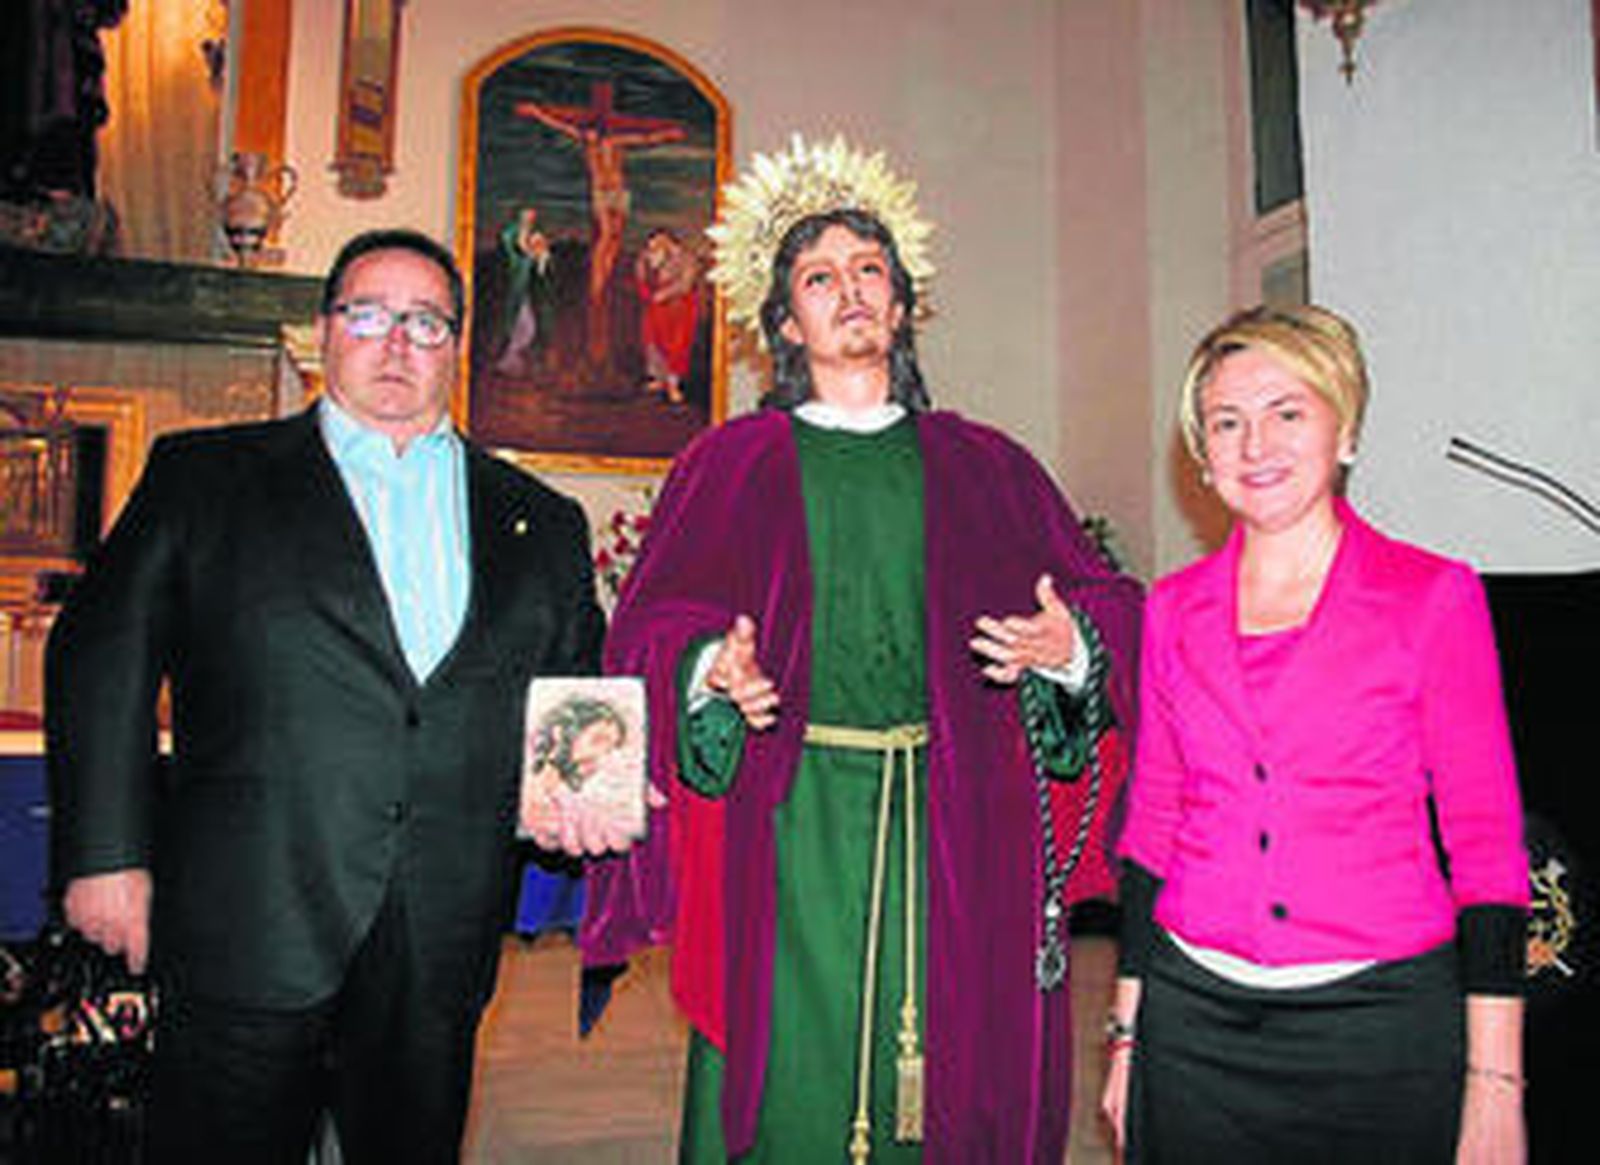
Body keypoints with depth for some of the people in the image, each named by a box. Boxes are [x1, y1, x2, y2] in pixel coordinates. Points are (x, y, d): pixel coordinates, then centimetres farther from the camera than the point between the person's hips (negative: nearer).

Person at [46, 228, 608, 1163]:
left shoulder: (542, 522, 11)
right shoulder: (206, 475, 6)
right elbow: (106, 657, 2)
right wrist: (107, 850, -6)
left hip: (442, 946, 2)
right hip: (248, 933, -2)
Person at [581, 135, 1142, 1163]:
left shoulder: (980, 465, 11)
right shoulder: (732, 464, 8)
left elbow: (1109, 606, 7)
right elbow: (651, 627, 2)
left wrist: (1068, 647, -13)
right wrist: (710, 671, -18)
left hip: (953, 841, 2)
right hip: (786, 835, -1)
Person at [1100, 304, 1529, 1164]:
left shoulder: (1434, 597, -5)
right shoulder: (1174, 610, 3)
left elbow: (1487, 843, -4)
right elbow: (1152, 826, 8)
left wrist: (1495, 1082, -8)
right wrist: (1128, 1028, 9)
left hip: (1379, 1024, -2)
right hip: (1196, 1022, 3)